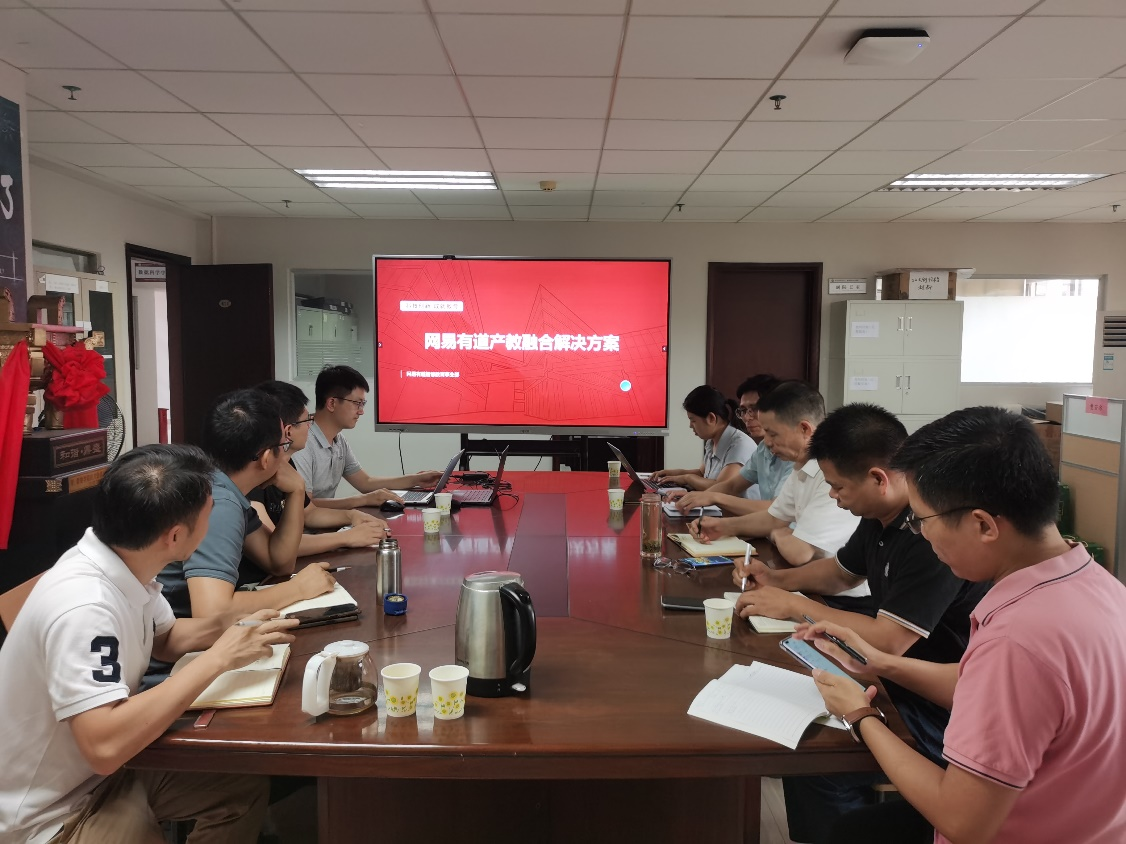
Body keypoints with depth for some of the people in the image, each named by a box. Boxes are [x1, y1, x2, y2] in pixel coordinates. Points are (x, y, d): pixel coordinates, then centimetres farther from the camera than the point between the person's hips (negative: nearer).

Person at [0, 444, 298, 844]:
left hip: (102, 768, 8)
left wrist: (223, 627, -10)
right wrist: (218, 658, -31)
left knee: (245, 785, 7)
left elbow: (164, 636, 11)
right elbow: (105, 746, -38)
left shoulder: (126, 564, -7)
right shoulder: (83, 606, -32)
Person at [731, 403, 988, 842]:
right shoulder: (881, 517, 3)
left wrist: (794, 605, -17)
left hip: (940, 709, -9)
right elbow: (840, 572, 22)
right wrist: (778, 579, 6)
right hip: (897, 682, 9)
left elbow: (888, 642, -27)